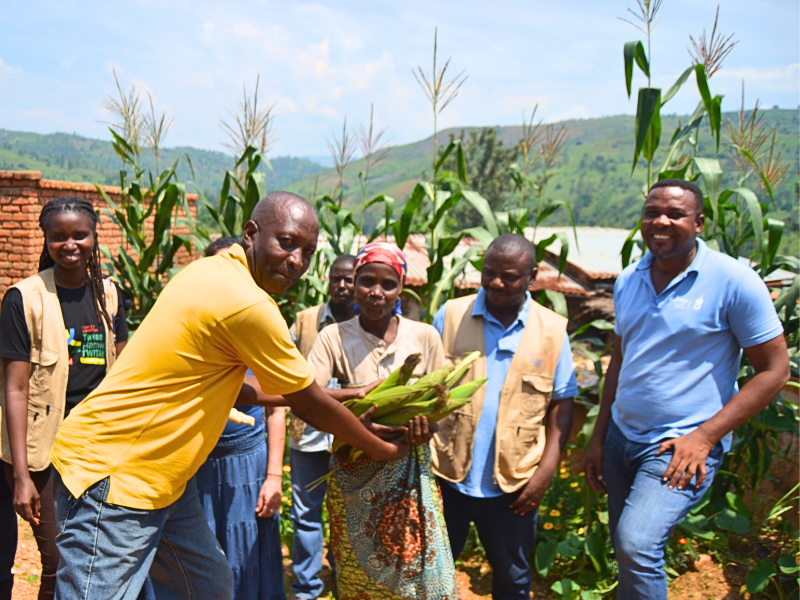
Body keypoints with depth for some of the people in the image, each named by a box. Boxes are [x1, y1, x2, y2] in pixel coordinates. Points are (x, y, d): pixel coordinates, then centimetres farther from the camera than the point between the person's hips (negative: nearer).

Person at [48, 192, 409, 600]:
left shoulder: (212, 273, 8)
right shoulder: (248, 304, -22)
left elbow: (235, 388, 17)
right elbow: (309, 406, -11)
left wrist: (330, 400, 19)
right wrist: (385, 449, 4)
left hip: (159, 475, 11)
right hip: (110, 474, -11)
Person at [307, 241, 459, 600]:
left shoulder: (424, 337, -1)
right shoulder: (334, 338, -4)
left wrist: (425, 417, -18)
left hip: (408, 474, 1)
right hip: (353, 475, 0)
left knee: (416, 565, 3)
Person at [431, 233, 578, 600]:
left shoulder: (552, 330, 0)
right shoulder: (450, 315, -1)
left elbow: (561, 403, 2)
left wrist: (547, 469, -6)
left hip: (514, 484, 0)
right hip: (447, 474, 0)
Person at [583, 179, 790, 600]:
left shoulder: (733, 281, -12)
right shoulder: (628, 281, 5)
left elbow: (774, 370, -9)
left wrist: (705, 436, -16)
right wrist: (598, 437, 13)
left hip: (683, 446, -6)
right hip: (622, 437, 6)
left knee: (637, 545, -23)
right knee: (626, 552, 16)